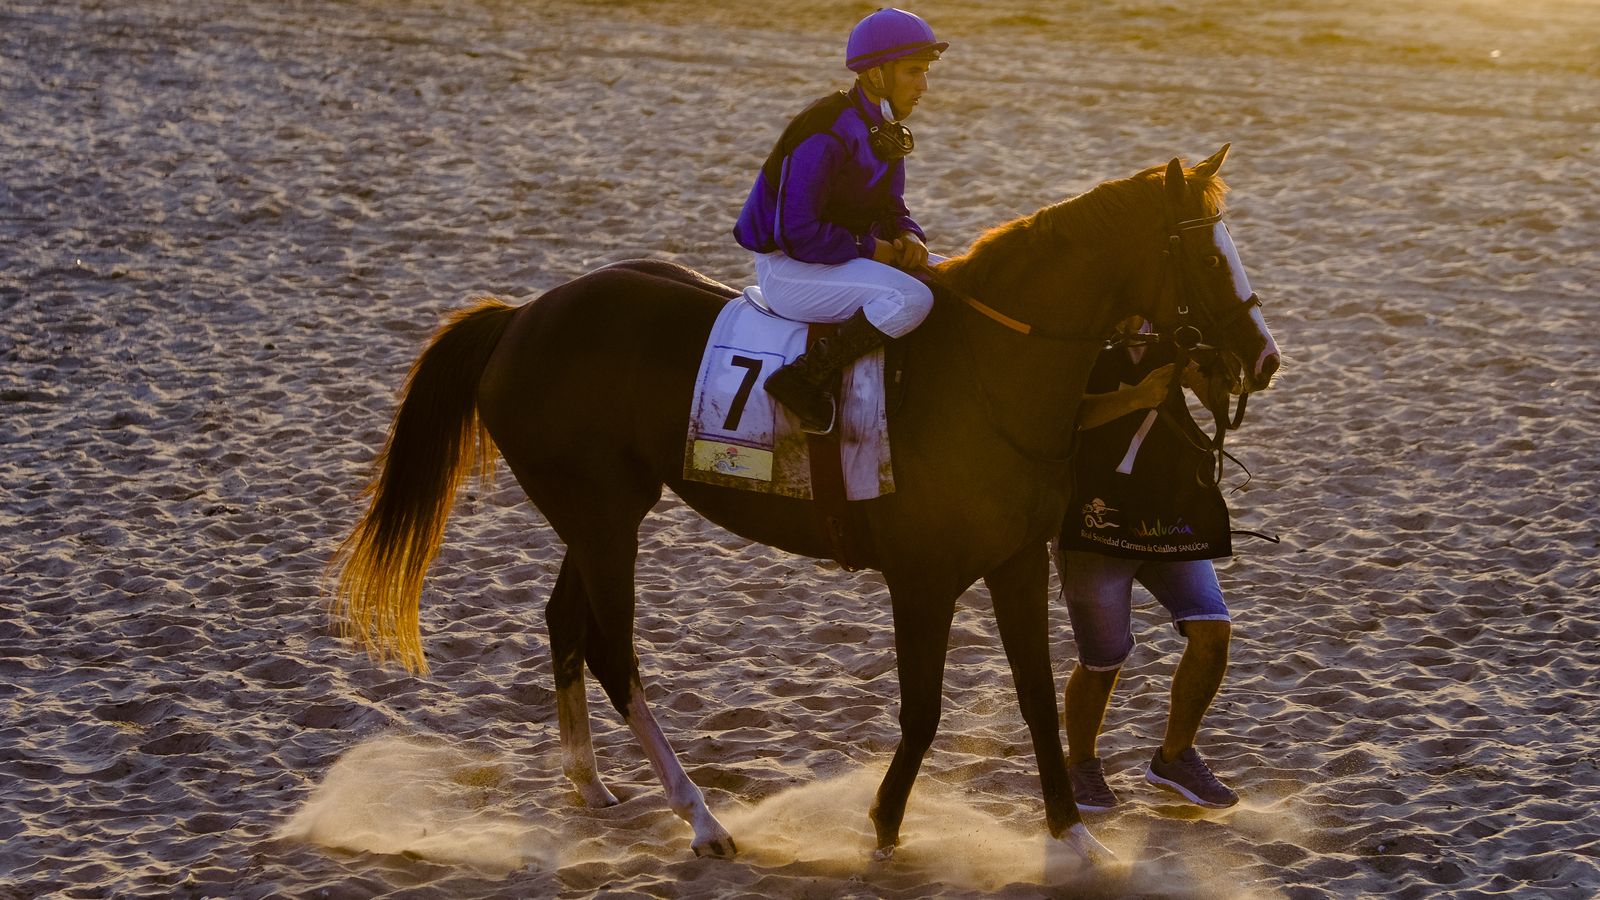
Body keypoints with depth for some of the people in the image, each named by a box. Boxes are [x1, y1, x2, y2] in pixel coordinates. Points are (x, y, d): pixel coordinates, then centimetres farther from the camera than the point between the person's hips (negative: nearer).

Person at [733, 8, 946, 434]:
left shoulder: (884, 132, 7)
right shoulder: (827, 135, -24)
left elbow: (891, 208, 17)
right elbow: (795, 233, -28)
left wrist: (908, 237, -6)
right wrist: (869, 250, -18)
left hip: (838, 253, 10)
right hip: (789, 270, -10)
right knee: (912, 298, -29)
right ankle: (803, 379, -24)